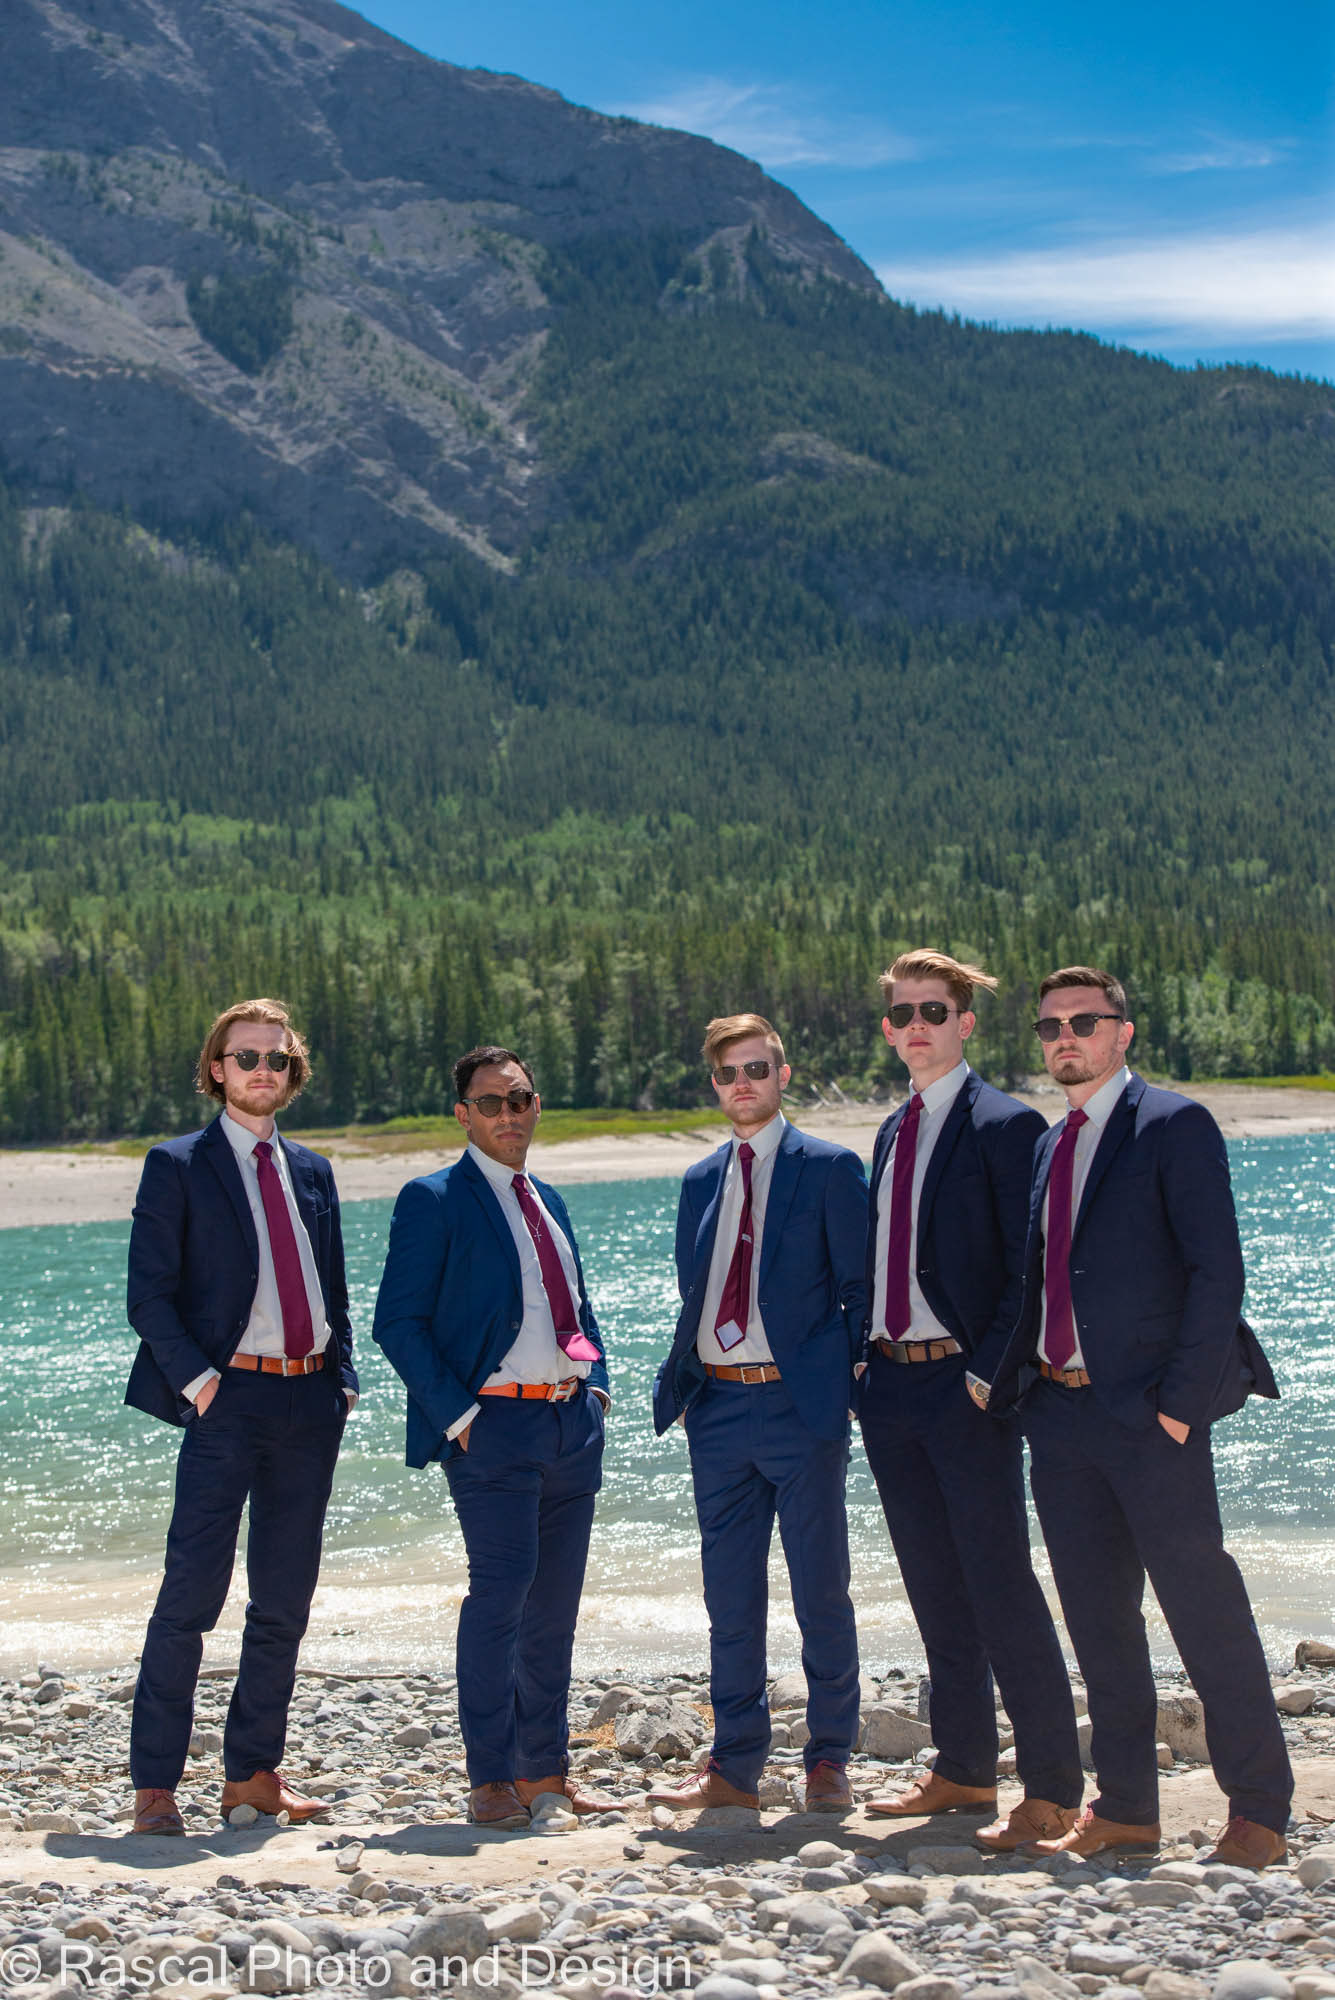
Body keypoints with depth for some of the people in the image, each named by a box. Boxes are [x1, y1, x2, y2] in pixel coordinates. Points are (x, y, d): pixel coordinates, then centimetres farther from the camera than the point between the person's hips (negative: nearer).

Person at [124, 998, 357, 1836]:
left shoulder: (312, 1171, 16)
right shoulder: (178, 1166, 1)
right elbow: (151, 1295, -4)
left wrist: (344, 1376, 6)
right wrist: (196, 1380, -15)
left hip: (311, 1401, 5)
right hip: (229, 1398, -5)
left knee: (285, 1600, 9)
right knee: (192, 1594, -7)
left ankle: (254, 1770, 20)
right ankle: (155, 1784, 0)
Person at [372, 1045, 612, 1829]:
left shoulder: (548, 1202, 18)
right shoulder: (434, 1200, -4)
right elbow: (398, 1322, -8)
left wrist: (595, 1383, 9)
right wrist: (456, 1412, -14)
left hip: (572, 1422, 7)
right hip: (493, 1422, -7)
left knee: (556, 1599, 10)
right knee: (502, 1589, -11)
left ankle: (546, 1766, 20)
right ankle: (491, 1777, -2)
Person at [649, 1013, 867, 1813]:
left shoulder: (830, 1168, -1)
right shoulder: (701, 1181, 15)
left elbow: (859, 1289, -2)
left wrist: (855, 1383, -10)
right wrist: (677, 1385, 6)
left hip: (800, 1402, -5)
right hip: (718, 1405, 5)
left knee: (821, 1591, 2)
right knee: (731, 1596, 9)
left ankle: (830, 1762, 14)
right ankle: (736, 1767, 18)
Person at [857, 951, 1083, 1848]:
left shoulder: (1005, 1124, -8)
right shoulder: (893, 1133, 16)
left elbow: (1031, 1269, -12)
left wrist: (988, 1370, -17)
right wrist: (867, 1356, 11)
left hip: (965, 1382, -8)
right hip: (892, 1383, 8)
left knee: (1000, 1583, -6)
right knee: (936, 1588, 14)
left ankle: (1052, 1788, 1)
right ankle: (964, 1768, 23)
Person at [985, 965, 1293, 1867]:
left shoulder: (1174, 1125, -6)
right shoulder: (1049, 1145, 16)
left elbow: (1217, 1270, -12)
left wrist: (1181, 1399, -17)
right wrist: (1012, 1381, 8)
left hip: (1150, 1416, -7)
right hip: (1059, 1411, 7)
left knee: (1204, 1606, -1)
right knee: (1098, 1616, 11)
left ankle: (1260, 1809, 11)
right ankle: (1124, 1807, 21)